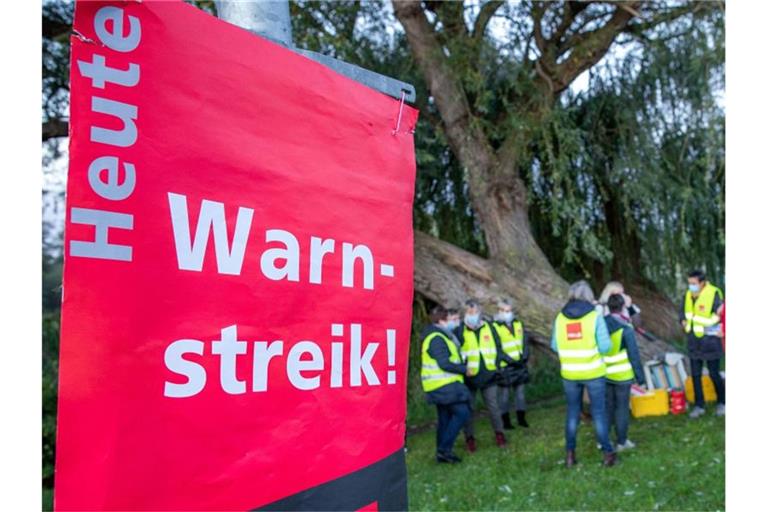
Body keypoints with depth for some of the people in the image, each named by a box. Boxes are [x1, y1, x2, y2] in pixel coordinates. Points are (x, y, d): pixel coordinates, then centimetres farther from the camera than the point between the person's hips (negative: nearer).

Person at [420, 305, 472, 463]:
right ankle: (444, 448, -7)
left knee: (445, 418, 13)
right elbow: (444, 363, -24)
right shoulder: (436, 339, -18)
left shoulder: (440, 335, 16)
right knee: (462, 412, -10)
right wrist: (464, 369, -15)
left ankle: (442, 452, 19)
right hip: (444, 385, -10)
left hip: (442, 385, 10)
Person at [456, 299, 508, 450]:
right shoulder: (460, 331, -7)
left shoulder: (489, 328, 3)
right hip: (469, 377, -2)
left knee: (493, 406, 10)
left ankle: (499, 433, 27)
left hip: (488, 376, 2)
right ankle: (470, 438, 20)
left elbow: (498, 348, 11)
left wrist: (497, 367, 4)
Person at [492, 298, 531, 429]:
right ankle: (506, 421, 13)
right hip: (504, 366, -5)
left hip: (520, 365, 5)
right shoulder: (494, 327, -11)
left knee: (520, 392, 11)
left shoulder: (518, 324, 7)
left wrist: (524, 356, -5)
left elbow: (525, 342, 10)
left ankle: (521, 418, 22)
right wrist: (510, 360, -18)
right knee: (504, 394, 3)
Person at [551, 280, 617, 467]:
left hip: (569, 374, 3)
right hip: (593, 372, -2)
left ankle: (570, 453, 18)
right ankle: (607, 452, 16)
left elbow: (555, 346, 3)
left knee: (572, 412, 14)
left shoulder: (560, 317, -2)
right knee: (599, 412, 9)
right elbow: (605, 346, -13)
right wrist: (592, 345, 7)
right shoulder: (595, 316, -10)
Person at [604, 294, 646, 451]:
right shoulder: (625, 329, -18)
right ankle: (621, 442, 17)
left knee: (606, 406, 15)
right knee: (622, 407, 7)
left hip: (604, 374, 5)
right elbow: (634, 355, -14)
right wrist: (640, 377, -6)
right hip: (622, 375, -5)